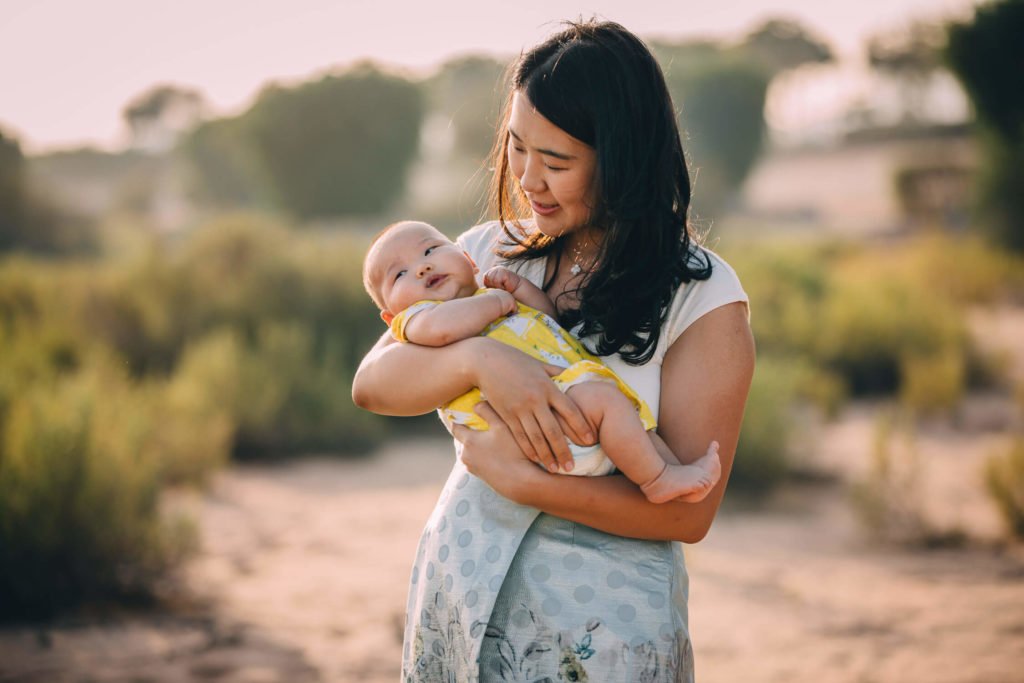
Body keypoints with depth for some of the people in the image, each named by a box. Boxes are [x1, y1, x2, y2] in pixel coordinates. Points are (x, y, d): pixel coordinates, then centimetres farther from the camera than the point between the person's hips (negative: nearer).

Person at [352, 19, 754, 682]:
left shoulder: (703, 298, -9)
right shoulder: (488, 252, 4)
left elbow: (688, 512, -14)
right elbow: (371, 384, -5)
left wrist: (514, 477, -22)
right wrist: (479, 358, -24)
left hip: (601, 630, -4)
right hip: (454, 597, 4)